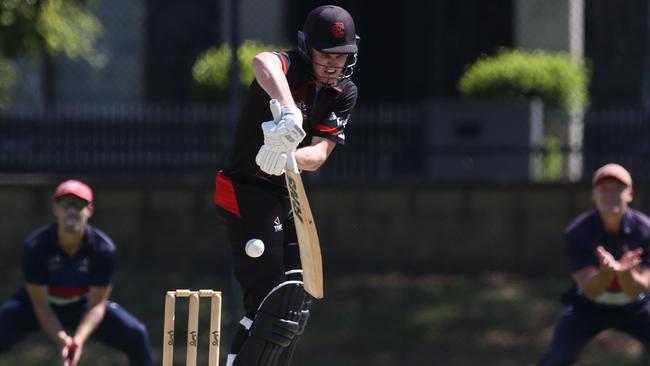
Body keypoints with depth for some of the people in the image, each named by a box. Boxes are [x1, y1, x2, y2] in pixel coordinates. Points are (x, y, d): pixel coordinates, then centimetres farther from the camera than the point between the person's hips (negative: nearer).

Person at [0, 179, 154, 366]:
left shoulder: (104, 249, -23)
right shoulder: (35, 246, -27)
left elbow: (97, 305, -22)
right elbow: (40, 304, -25)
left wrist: (78, 339, -41)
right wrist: (62, 341, -41)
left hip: (83, 305, 2)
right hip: (38, 303, -2)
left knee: (136, 335, -15)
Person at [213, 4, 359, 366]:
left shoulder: (345, 93, 0)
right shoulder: (289, 66, -18)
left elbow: (319, 153, -14)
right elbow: (263, 63, -46)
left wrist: (289, 157, -38)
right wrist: (288, 111, -65)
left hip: (287, 196, 8)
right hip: (245, 189, -8)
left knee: (296, 303, 14)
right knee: (272, 304, -16)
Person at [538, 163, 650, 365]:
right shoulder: (577, 232, -23)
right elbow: (591, 290, -26)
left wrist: (623, 271, -48)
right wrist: (606, 270, -48)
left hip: (632, 307, 2)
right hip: (588, 305, -2)